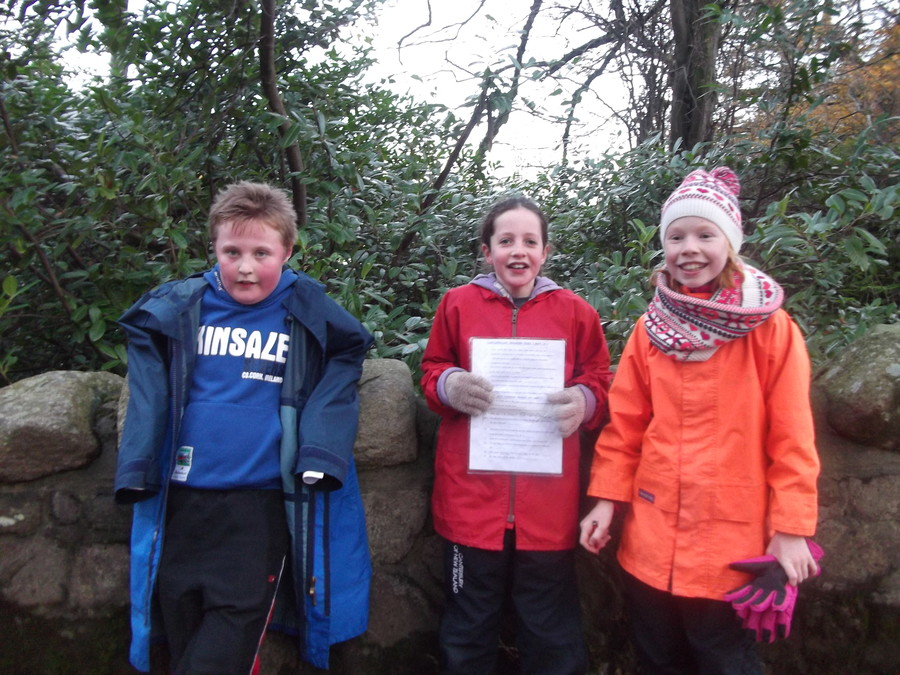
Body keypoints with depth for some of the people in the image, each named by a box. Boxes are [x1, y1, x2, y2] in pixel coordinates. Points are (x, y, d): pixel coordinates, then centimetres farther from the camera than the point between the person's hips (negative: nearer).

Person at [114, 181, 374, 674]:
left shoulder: (311, 316, -2)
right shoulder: (176, 310, 3)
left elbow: (335, 386, -3)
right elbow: (149, 394, 5)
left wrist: (320, 456, -16)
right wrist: (136, 469, -1)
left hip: (262, 507, -2)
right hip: (179, 503, 3)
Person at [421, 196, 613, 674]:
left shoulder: (575, 312, 5)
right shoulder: (457, 303, 4)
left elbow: (600, 383, 10)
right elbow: (431, 372, 11)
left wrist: (583, 401, -12)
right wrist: (449, 386, -11)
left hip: (549, 504, 1)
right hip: (472, 498, 0)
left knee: (551, 633, 13)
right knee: (468, 629, 14)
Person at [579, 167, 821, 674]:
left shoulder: (771, 328, -7)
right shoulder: (650, 329, 3)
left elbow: (792, 437, -7)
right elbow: (624, 425, 5)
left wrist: (791, 528, -8)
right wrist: (607, 498, 2)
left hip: (731, 547, -3)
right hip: (650, 540, 4)